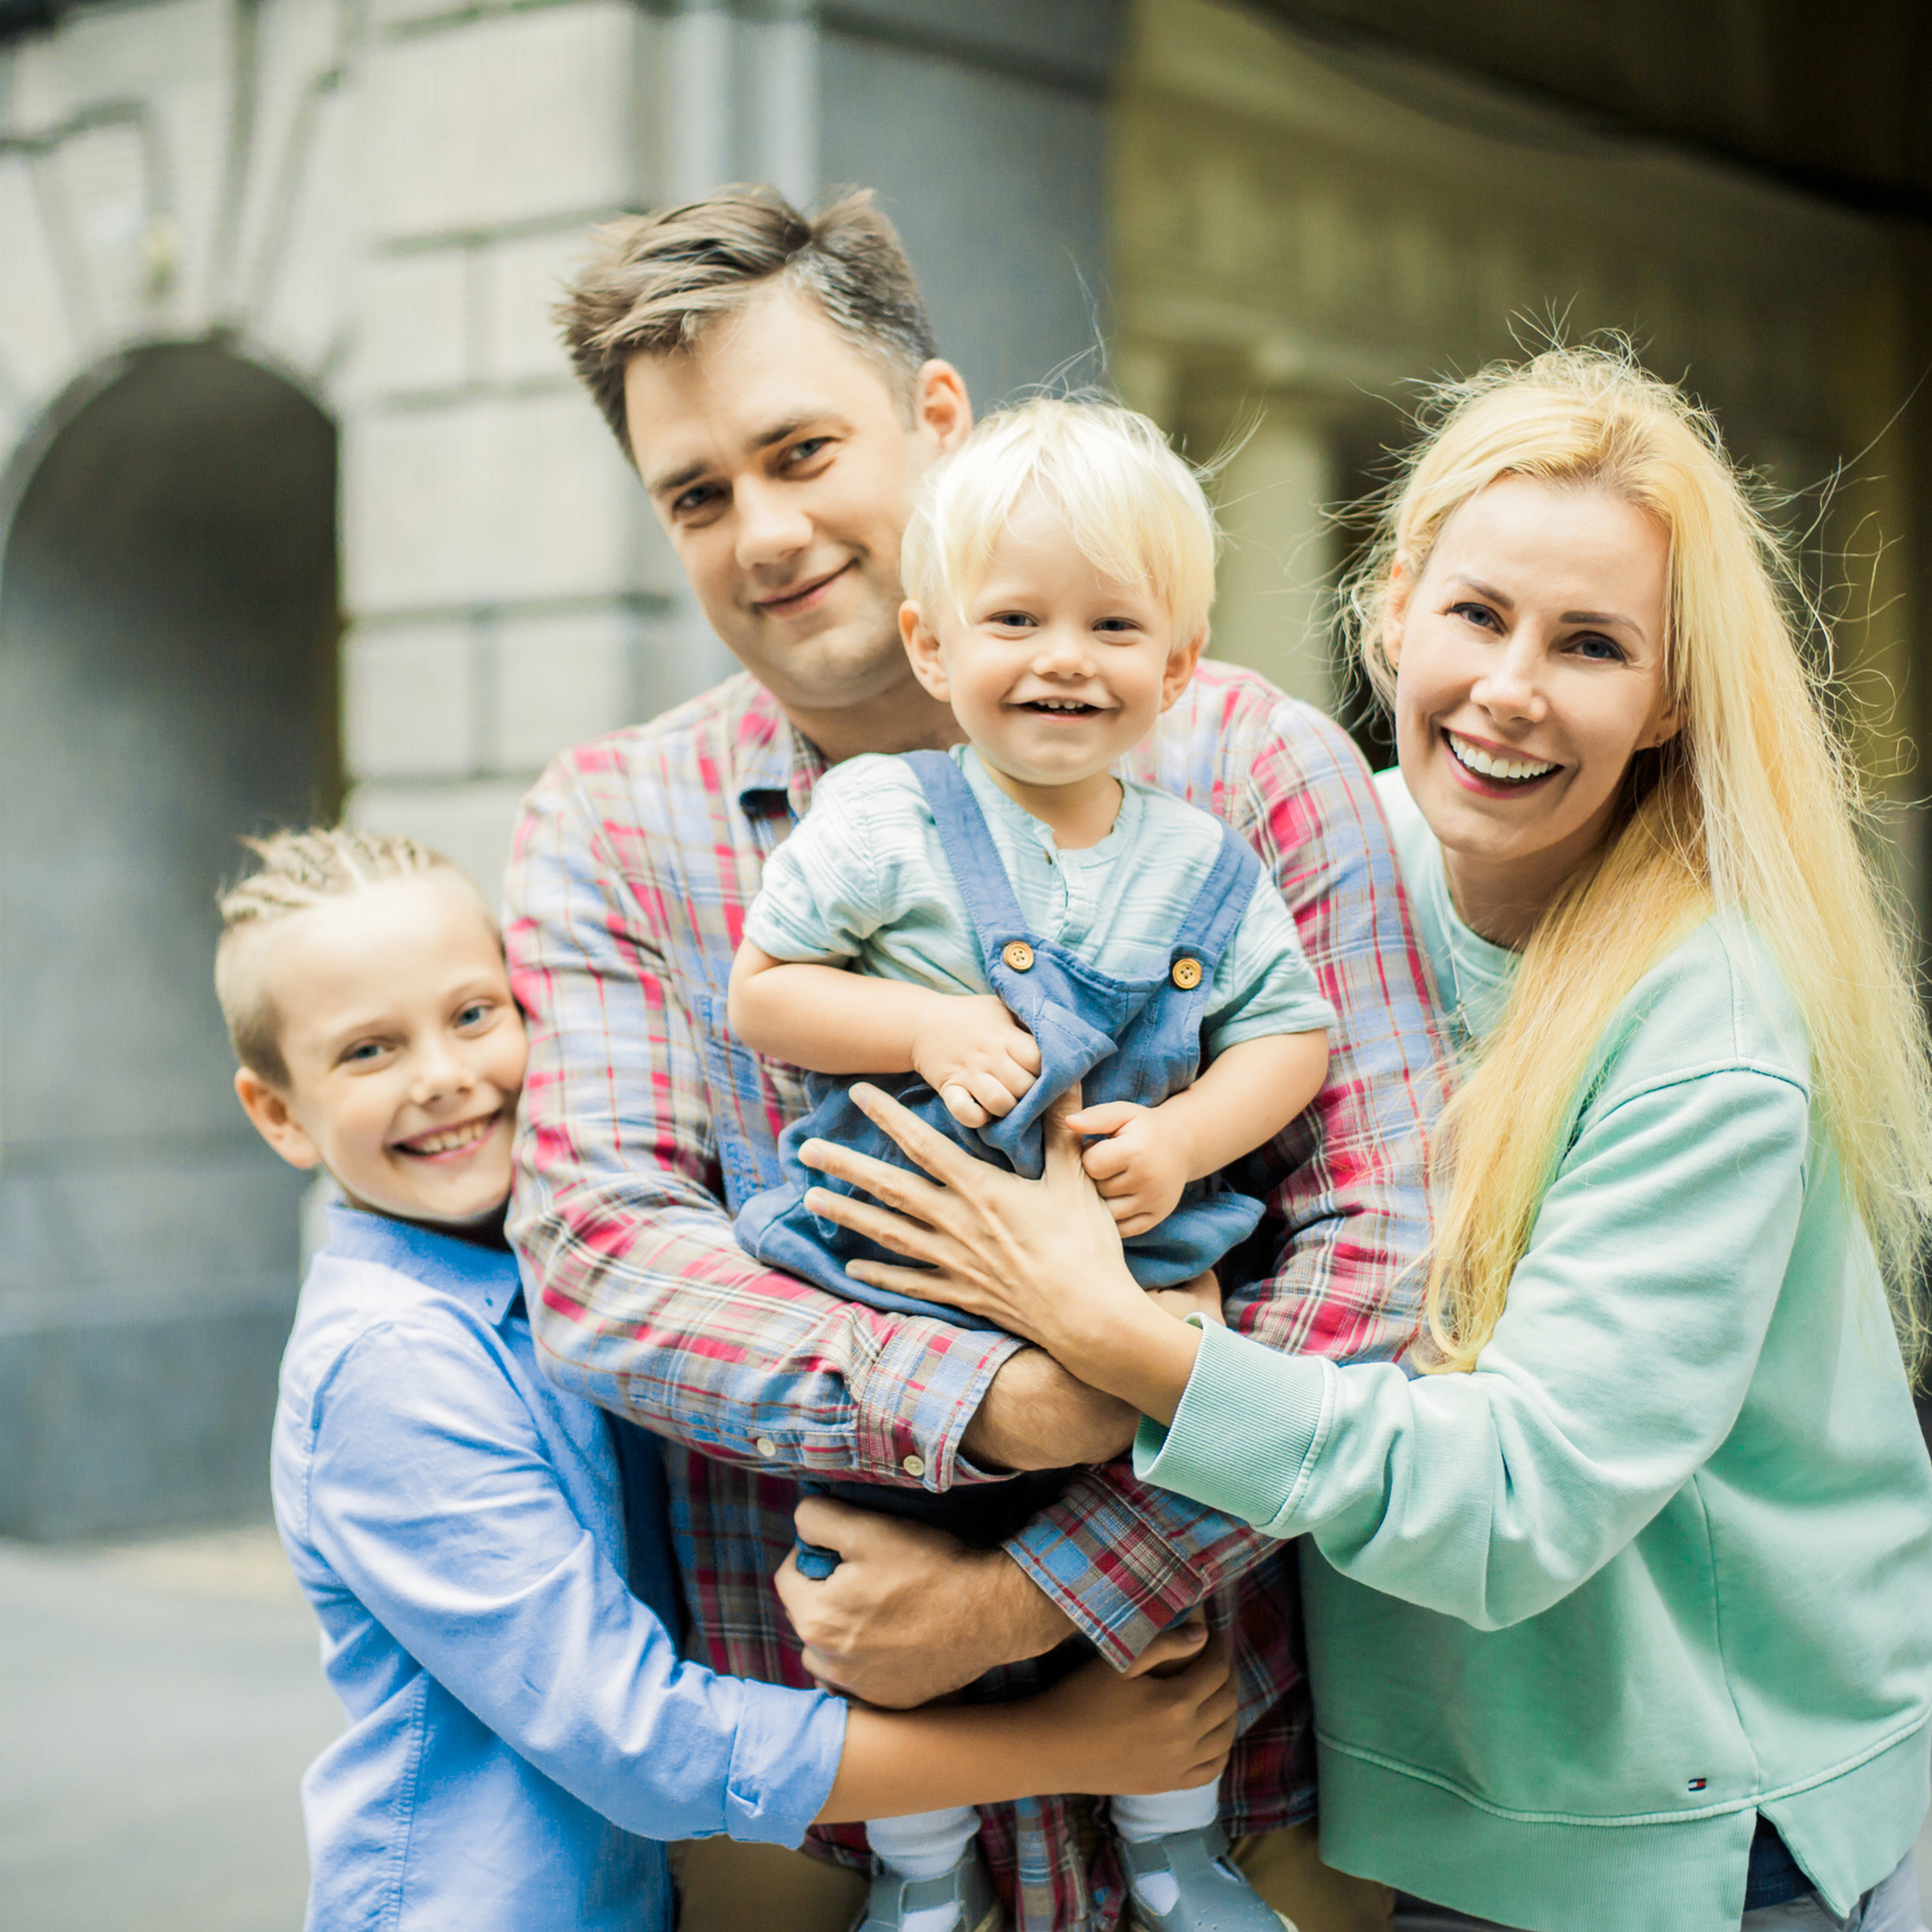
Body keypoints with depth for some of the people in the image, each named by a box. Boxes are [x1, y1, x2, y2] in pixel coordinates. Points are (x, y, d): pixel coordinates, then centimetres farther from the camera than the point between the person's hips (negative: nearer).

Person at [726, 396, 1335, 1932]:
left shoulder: (1203, 865, 1)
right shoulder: (881, 823, -7)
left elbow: (1293, 1031, 5)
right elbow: (759, 991, -5)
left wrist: (1183, 1141, -12)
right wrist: (929, 1028, -20)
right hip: (903, 1297, -2)